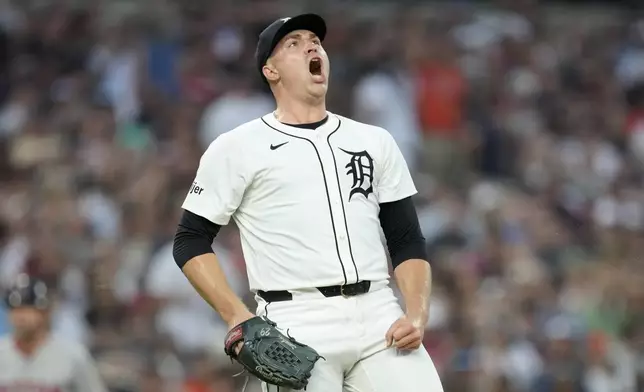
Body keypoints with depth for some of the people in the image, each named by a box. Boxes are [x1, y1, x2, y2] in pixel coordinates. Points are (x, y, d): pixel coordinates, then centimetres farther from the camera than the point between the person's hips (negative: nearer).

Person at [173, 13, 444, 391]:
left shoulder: (376, 142, 17)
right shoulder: (237, 148, 6)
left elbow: (407, 241, 16)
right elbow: (191, 241, 6)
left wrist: (417, 315, -1)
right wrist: (239, 318, -7)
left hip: (380, 320, 3)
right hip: (298, 327, -3)